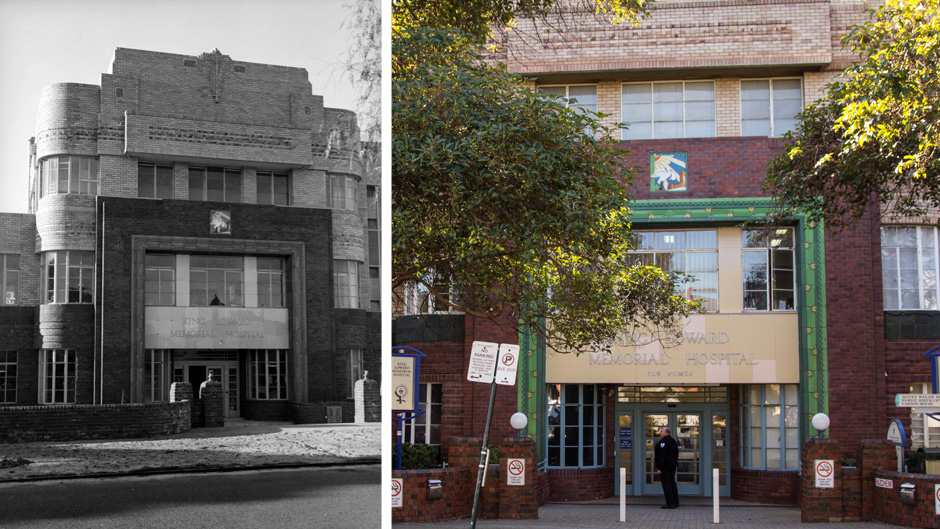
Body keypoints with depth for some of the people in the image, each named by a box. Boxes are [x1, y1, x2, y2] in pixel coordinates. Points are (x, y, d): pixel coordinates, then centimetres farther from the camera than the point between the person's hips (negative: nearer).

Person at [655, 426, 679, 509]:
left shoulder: (663, 442, -17)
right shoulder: (673, 440, 14)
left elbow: (662, 455, -22)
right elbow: (676, 453, 21)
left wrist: (659, 467, -21)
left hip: (665, 467, -10)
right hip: (673, 466, 10)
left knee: (666, 484, -6)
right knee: (672, 483, 15)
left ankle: (670, 503, -8)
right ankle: (675, 502, 18)